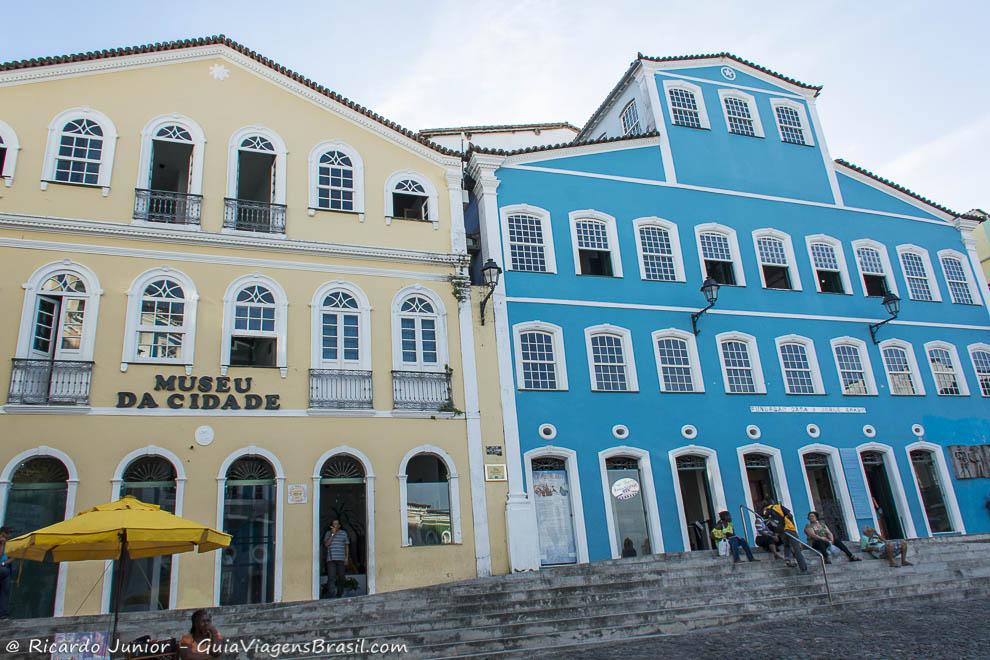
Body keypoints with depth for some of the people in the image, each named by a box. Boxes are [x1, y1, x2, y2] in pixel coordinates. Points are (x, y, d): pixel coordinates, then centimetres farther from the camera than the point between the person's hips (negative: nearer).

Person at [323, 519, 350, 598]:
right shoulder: (328, 533, 6)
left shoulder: (343, 533, 9)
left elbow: (347, 546, 11)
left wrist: (347, 557, 4)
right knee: (331, 578, -9)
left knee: (341, 577, 4)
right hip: (331, 559, -1)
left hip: (341, 559, 1)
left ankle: (339, 594, 16)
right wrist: (332, 534, -12)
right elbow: (326, 544, -6)